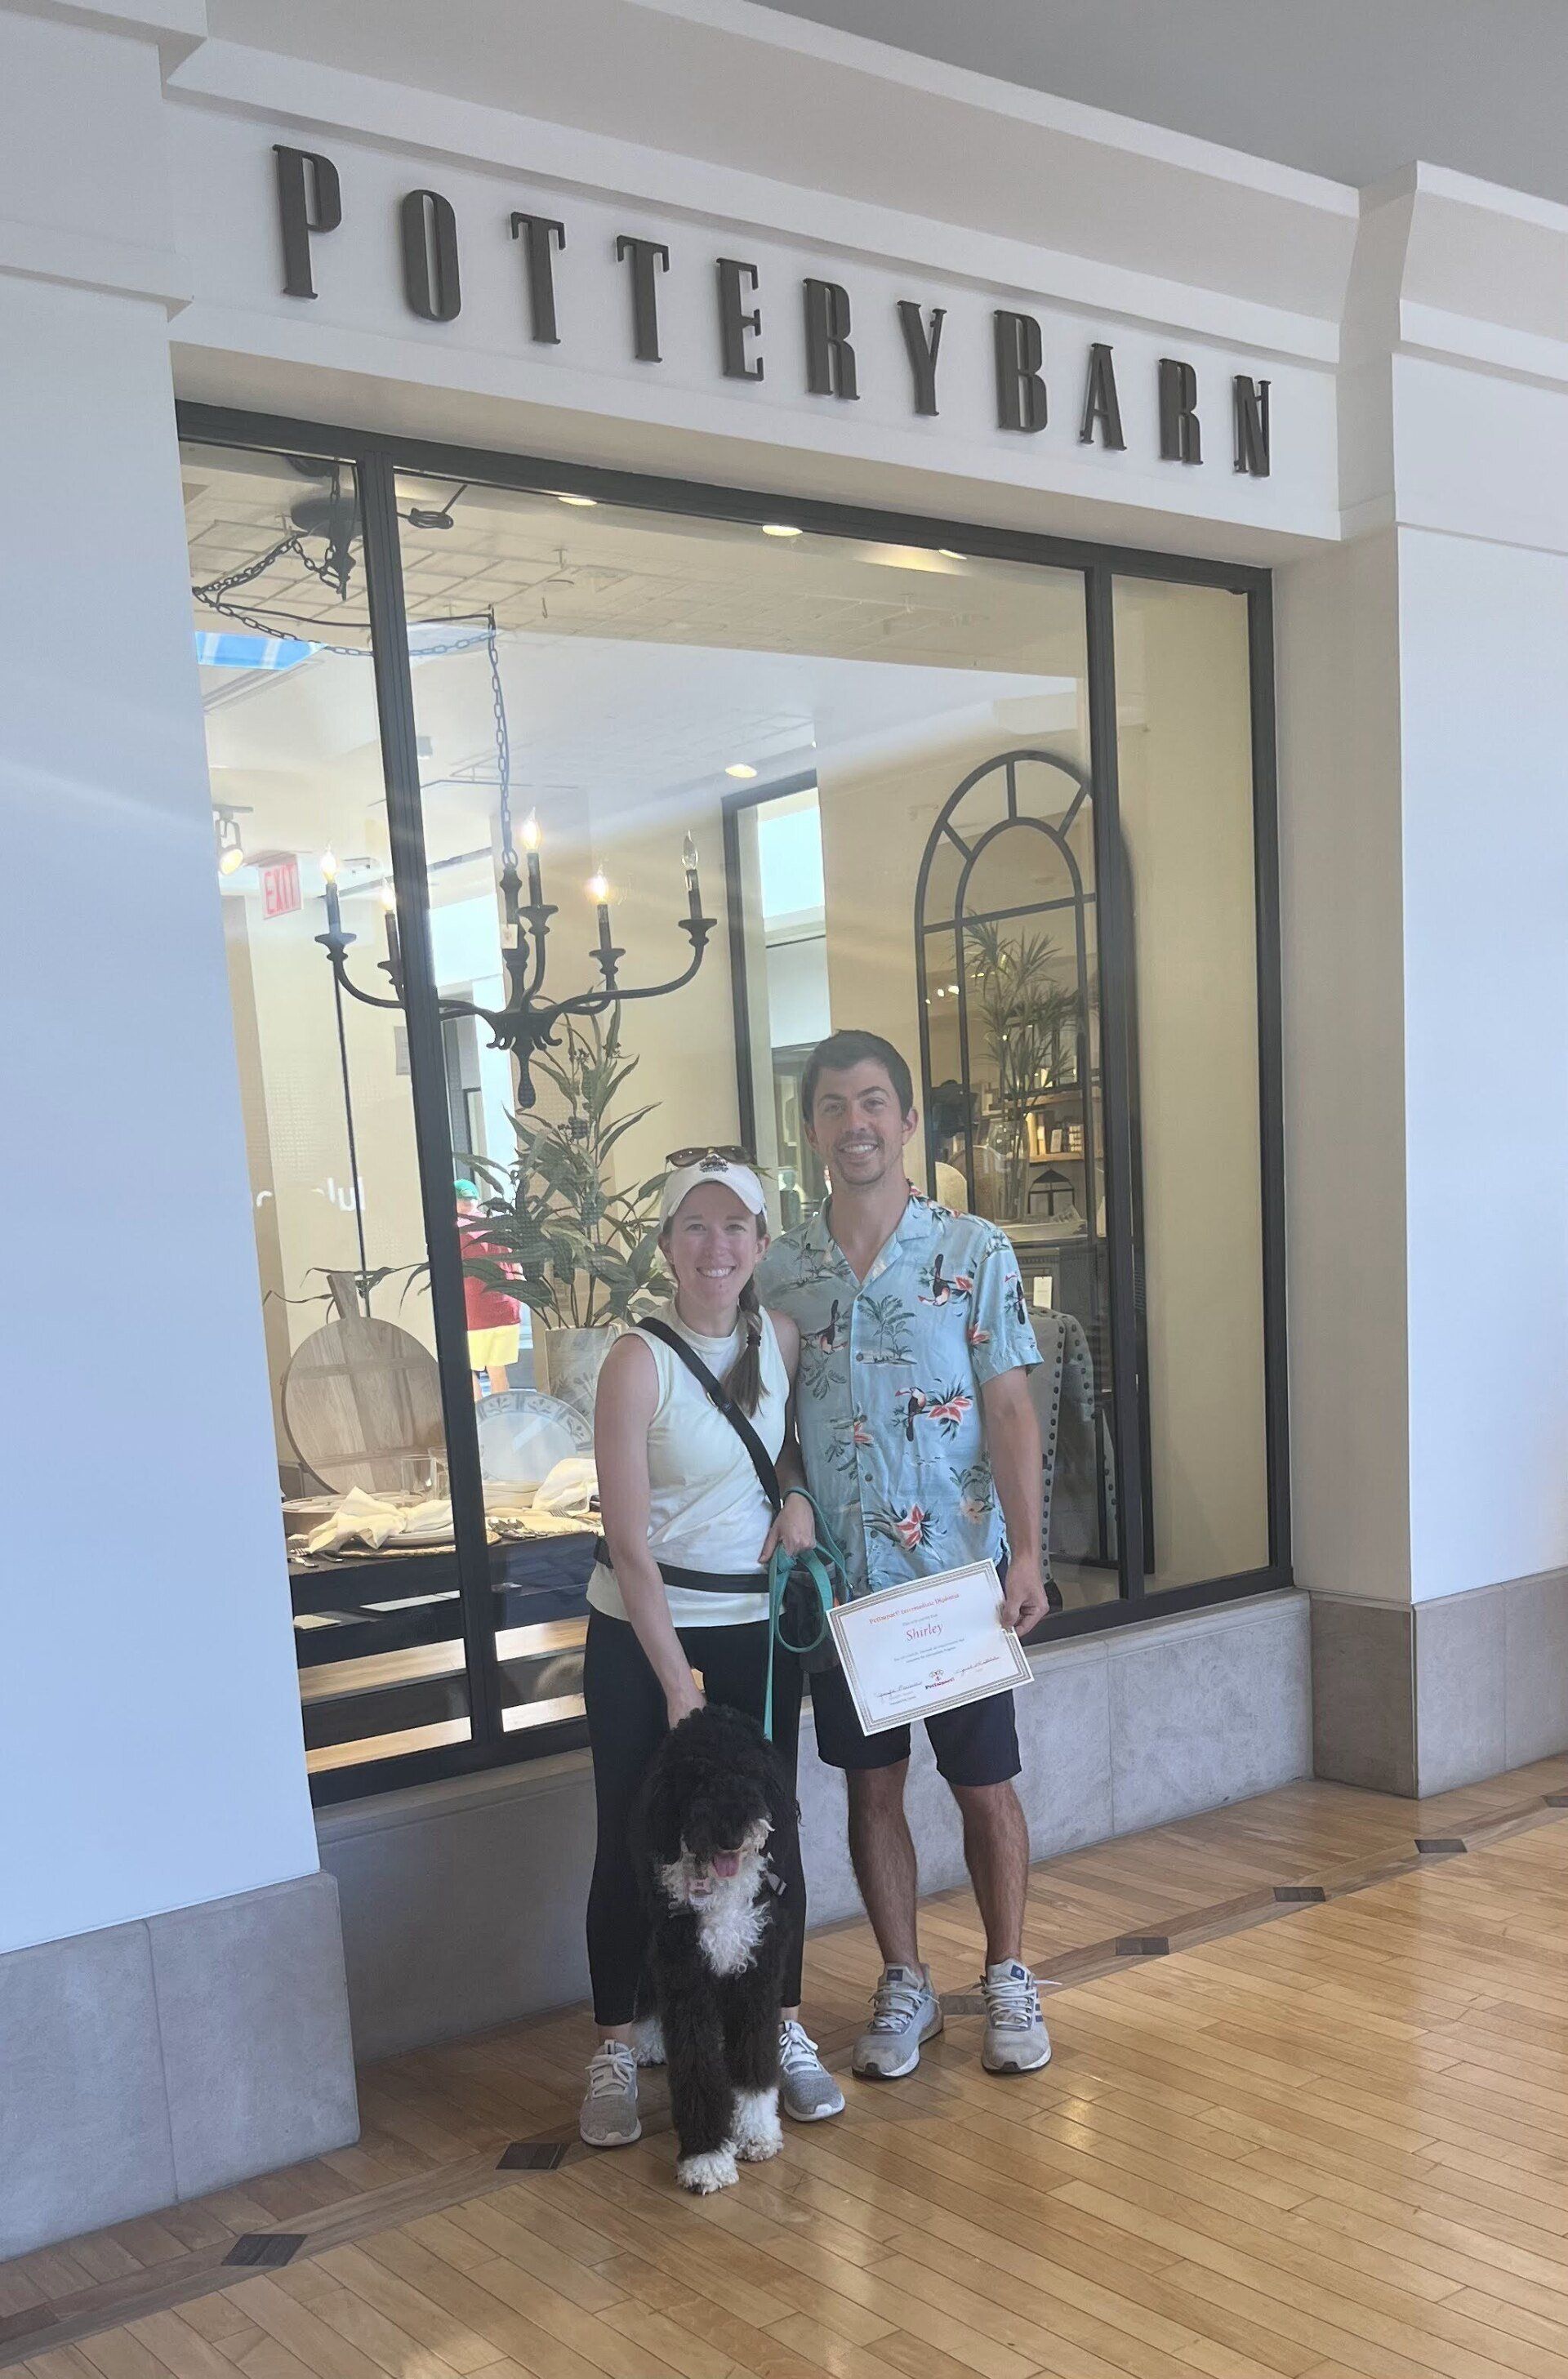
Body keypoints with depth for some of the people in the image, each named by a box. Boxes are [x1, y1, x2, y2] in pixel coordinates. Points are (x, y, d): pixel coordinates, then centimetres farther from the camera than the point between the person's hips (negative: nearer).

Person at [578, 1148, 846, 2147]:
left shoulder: (783, 1339, -2)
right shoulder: (639, 1362, -16)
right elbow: (630, 1544, -16)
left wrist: (798, 1492, -3)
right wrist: (676, 1680, -15)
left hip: (759, 1625, 4)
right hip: (643, 1630, -4)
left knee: (771, 1829, 9)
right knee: (633, 1841, 5)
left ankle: (789, 2034, 25)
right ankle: (616, 2052, 20)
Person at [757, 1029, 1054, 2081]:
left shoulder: (977, 1253, -6)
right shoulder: (780, 1270, 1)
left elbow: (1010, 1412, -8)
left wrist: (1026, 1554, -16)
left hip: (957, 1569, -2)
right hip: (838, 1577, 2)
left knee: (986, 1787, 9)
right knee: (872, 1788, 13)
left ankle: (1008, 1980, 29)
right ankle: (905, 1985, 30)